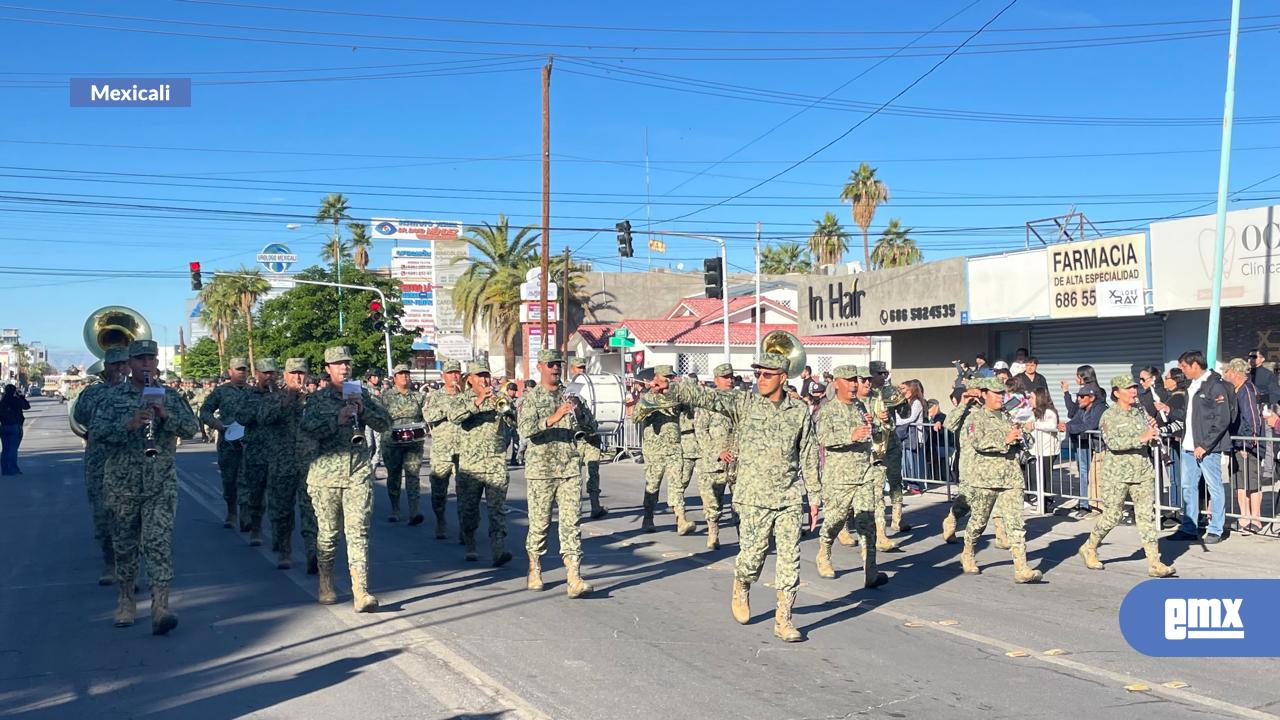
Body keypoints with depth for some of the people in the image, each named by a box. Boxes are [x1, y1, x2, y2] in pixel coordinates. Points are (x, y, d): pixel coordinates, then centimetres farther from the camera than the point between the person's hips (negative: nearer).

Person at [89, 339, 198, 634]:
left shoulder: (170, 396, 6)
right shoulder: (113, 396, 3)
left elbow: (191, 429, -2)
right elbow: (95, 433, -7)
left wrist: (165, 414, -19)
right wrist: (128, 424, -23)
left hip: (161, 484, -1)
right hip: (121, 484, 1)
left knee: (159, 542, -11)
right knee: (124, 545, 11)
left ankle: (160, 609, -16)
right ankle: (125, 602, 28)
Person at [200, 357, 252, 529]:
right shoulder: (221, 391, 8)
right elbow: (204, 410, 8)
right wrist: (214, 422, -9)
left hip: (249, 440, 0)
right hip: (227, 440, 0)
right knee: (228, 479, 8)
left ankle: (245, 516, -8)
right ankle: (231, 513, 25)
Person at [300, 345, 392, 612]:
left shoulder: (363, 395, 12)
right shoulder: (317, 399, 5)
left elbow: (385, 423, 6)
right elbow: (306, 428, -10)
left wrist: (363, 409, -9)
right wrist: (337, 419, -19)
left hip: (359, 471, 1)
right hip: (326, 472, -1)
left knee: (358, 530, -7)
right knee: (328, 531, 6)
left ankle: (360, 592, -11)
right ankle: (326, 585, 25)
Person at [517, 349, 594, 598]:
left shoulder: (570, 395, 11)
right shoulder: (530, 398, 0)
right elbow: (525, 429, -19)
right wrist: (554, 418, -29)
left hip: (570, 469, 3)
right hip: (540, 470, -2)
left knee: (571, 522, -4)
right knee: (539, 523, 6)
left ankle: (574, 579, -8)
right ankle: (535, 572, 25)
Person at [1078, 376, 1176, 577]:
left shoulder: (1140, 410, 10)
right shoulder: (1110, 416, -8)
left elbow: (1149, 439, 21)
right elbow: (1113, 442, -23)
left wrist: (1153, 429, -1)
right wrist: (1141, 438, -30)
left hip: (1142, 472, 5)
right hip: (1117, 474, -5)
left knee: (1146, 515, -1)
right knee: (1111, 515, 2)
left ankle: (1154, 563, -1)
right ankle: (1089, 548, 25)